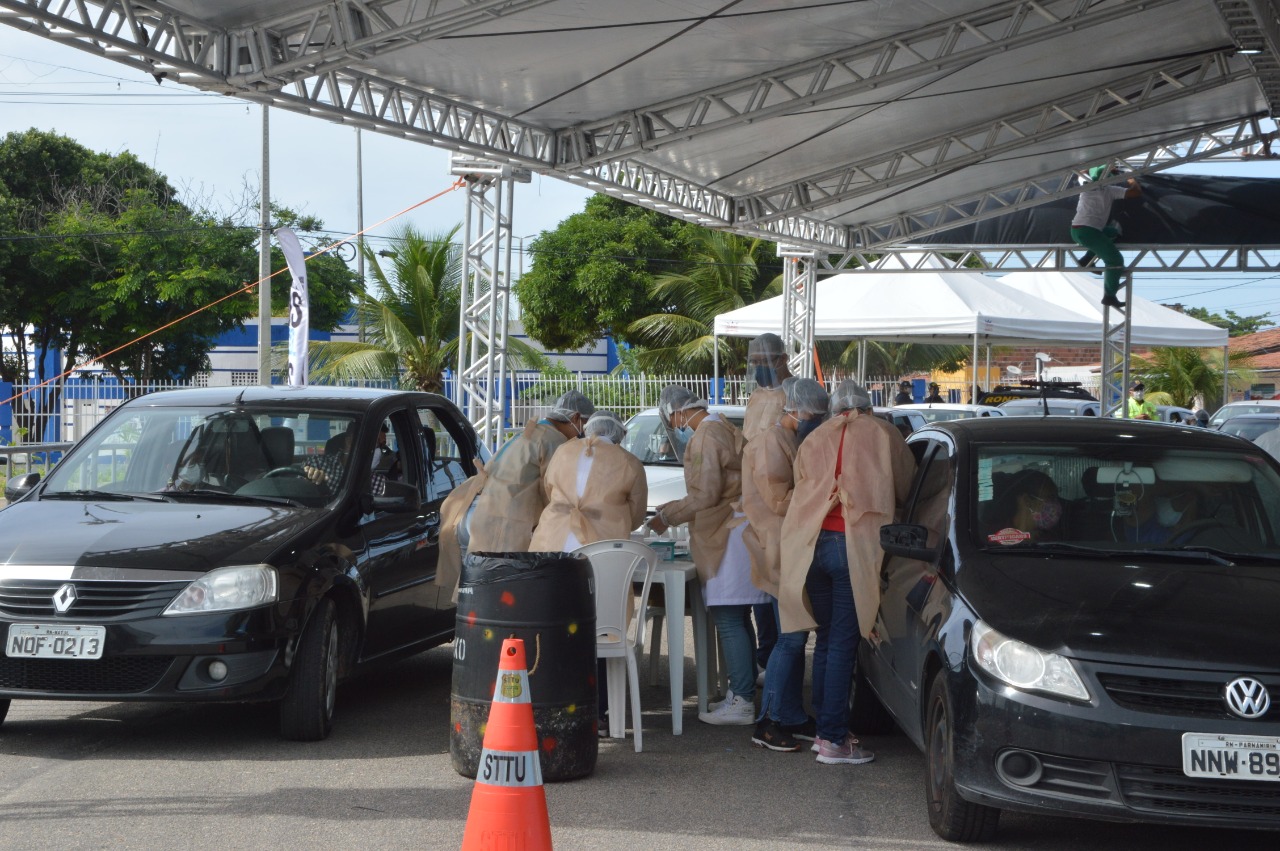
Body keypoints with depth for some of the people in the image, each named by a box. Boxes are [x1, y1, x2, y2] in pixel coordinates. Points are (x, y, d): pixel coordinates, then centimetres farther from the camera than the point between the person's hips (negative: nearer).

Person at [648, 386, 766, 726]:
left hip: (725, 537, -10)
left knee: (729, 622, -8)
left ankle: (741, 702, -7)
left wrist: (667, 516, -5)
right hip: (737, 529, 10)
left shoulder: (705, 437, -14)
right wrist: (673, 509, 23)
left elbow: (705, 496, -18)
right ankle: (742, 694, 18)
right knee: (736, 621, 13)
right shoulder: (727, 429, 16)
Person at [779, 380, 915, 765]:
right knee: (843, 643, -3)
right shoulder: (880, 435, 5)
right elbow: (905, 484, 11)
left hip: (813, 545, 4)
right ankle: (833, 740, -3)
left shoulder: (814, 440, 14)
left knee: (826, 638, 17)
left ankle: (825, 727, 23)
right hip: (854, 546, -4)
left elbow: (801, 489, 10)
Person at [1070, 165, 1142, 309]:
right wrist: (1132, 182, 18)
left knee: (1112, 232, 29)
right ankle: (1109, 296, -4)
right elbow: (1137, 193, -1)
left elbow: (1083, 171, 37)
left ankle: (1088, 259, 17)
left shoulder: (1086, 186, 13)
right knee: (1116, 260, 1)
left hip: (1075, 231, 7)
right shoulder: (1110, 190, -1)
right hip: (1088, 231, -7)